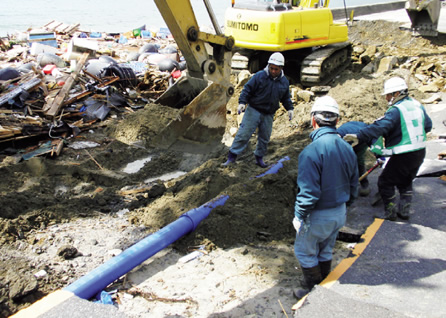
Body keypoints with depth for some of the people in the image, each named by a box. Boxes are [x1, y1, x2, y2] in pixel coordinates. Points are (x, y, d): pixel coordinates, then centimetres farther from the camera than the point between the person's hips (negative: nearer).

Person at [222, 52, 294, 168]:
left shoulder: (284, 82, 4)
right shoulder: (259, 76, -10)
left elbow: (286, 97, 18)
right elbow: (247, 89, -9)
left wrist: (290, 108, 8)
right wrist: (242, 102, -19)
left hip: (268, 115, 4)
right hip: (253, 111, -4)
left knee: (264, 138, 13)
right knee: (244, 134, -8)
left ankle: (259, 157, 30)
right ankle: (232, 156, -1)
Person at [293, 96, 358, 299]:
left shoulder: (311, 151, -26)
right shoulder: (347, 148, -2)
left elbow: (308, 192, -26)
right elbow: (353, 185, 8)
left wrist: (300, 216, -13)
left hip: (318, 216, -7)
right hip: (339, 213, 7)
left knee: (305, 252, 14)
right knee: (325, 251, 24)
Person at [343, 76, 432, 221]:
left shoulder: (396, 110, -20)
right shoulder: (417, 105, 7)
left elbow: (380, 127, -33)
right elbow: (428, 125, 18)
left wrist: (359, 136, -38)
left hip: (404, 156, -9)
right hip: (420, 152, 9)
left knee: (385, 182, 6)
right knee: (405, 182, 25)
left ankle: (390, 213, 14)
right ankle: (404, 210, 30)